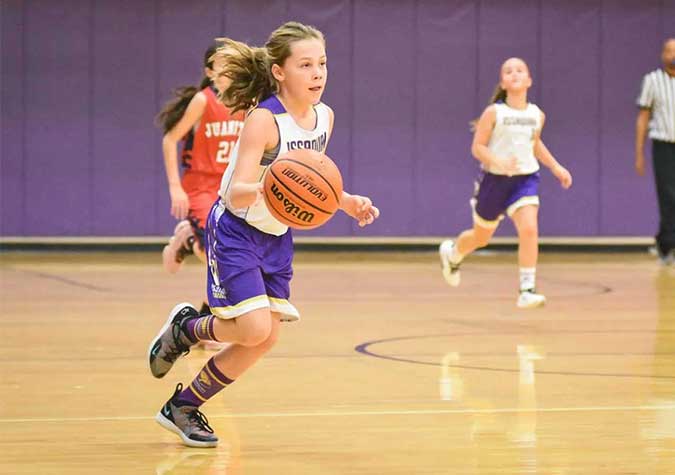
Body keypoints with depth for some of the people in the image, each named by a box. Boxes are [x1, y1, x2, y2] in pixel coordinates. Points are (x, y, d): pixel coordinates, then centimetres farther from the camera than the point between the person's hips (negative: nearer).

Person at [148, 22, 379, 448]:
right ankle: (185, 328, 11)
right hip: (236, 232, -7)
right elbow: (236, 193, -31)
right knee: (254, 328, -21)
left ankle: (184, 407, 19)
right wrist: (264, 189, -51)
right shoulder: (264, 119, -24)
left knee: (265, 340, 3)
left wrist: (346, 201, 1)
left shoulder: (324, 117, -2)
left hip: (277, 237, 7)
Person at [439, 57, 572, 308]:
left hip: (525, 179, 2)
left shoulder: (537, 115, 2)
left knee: (529, 229, -21)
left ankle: (527, 290, -19)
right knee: (481, 237, 16)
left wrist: (556, 167, 15)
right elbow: (477, 147, -11)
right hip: (495, 178, -2)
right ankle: (452, 253, 50)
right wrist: (498, 162, -27)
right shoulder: (494, 113, -12)